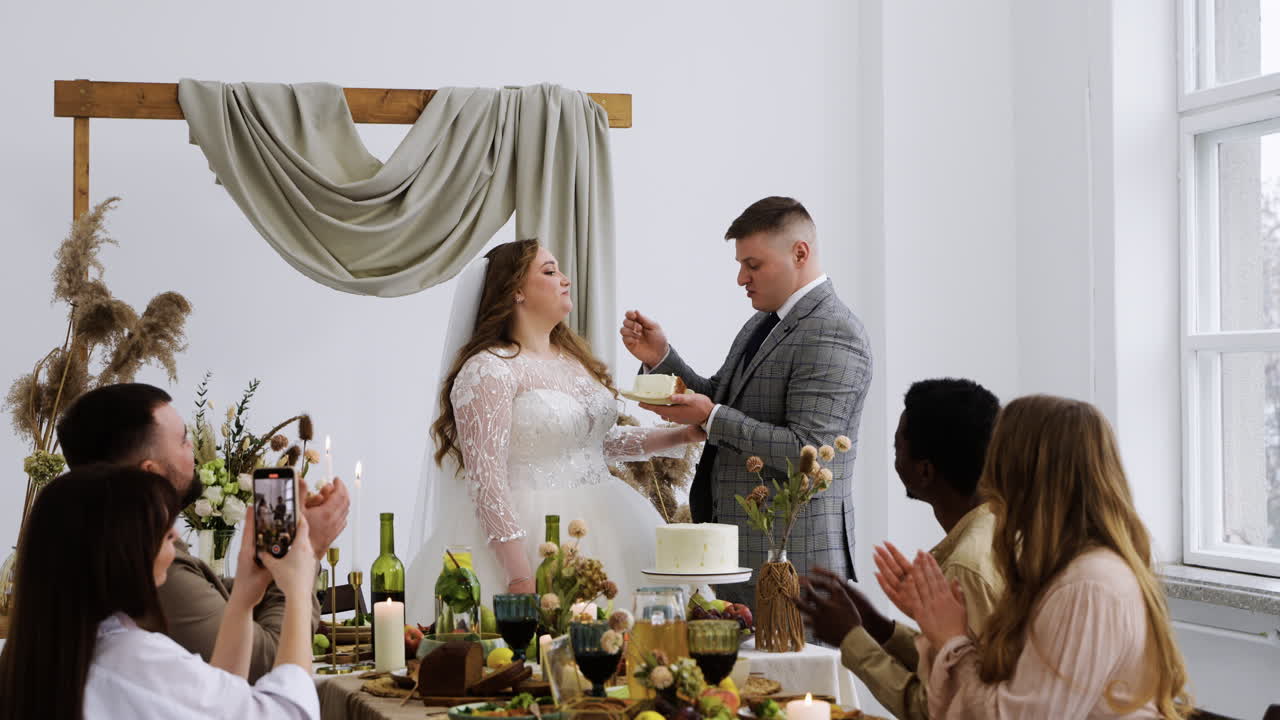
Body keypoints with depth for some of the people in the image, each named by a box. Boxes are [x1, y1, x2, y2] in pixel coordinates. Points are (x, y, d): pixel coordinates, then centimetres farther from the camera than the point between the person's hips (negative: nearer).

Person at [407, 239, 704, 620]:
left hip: (598, 524, 7)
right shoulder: (489, 370, -10)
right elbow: (487, 481, -16)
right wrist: (521, 578, -22)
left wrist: (683, 435, 17)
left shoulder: (575, 357, 14)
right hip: (524, 533, -7)